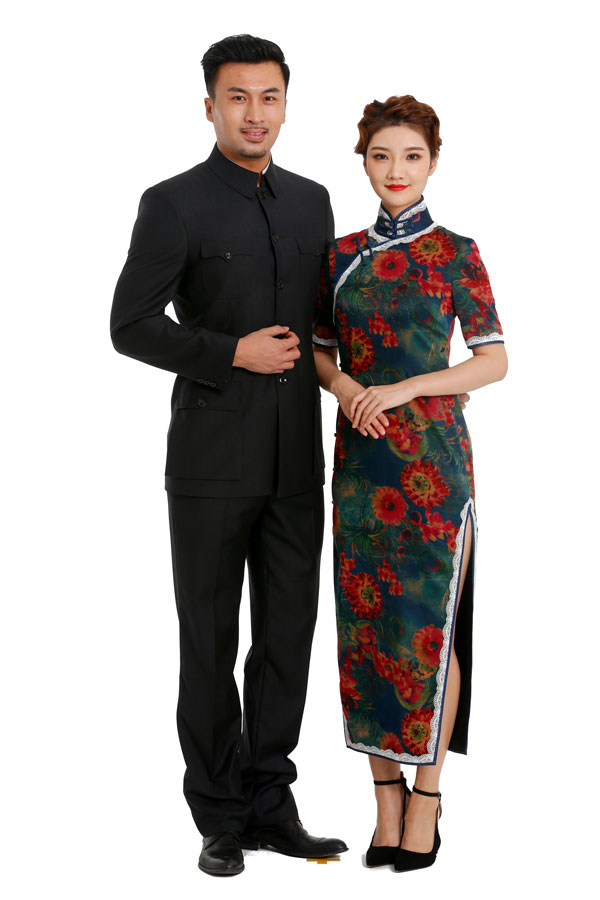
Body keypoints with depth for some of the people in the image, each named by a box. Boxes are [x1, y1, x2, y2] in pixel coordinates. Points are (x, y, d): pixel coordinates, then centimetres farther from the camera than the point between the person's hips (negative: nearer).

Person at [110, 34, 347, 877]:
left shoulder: (311, 200, 11)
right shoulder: (172, 204, -5)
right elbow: (131, 327, -9)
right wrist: (233, 354, -18)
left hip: (296, 459, 5)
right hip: (212, 459, -5)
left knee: (288, 634, 8)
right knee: (210, 640, 5)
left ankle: (270, 804, 20)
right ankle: (220, 816, 17)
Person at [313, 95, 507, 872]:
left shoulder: (455, 254, 1)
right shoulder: (342, 255, 11)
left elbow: (494, 361, -2)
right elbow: (320, 352, 15)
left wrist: (401, 390, -13)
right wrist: (342, 383, -7)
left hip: (433, 456, -3)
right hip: (359, 457, 4)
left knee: (430, 625, -3)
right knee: (364, 622, 3)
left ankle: (425, 795, 9)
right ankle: (385, 796, 15)